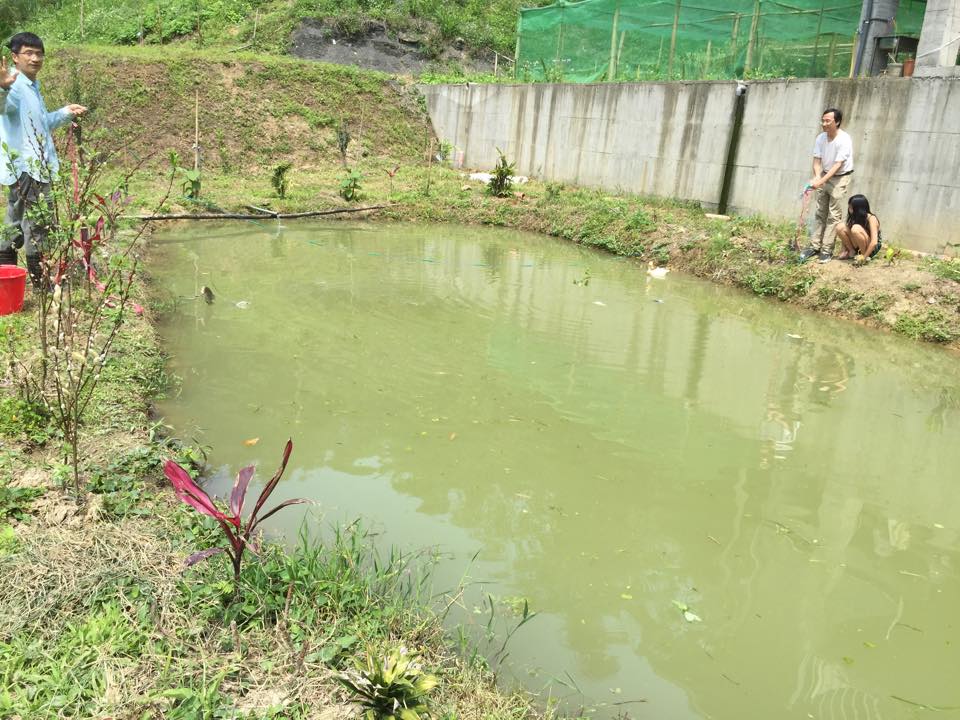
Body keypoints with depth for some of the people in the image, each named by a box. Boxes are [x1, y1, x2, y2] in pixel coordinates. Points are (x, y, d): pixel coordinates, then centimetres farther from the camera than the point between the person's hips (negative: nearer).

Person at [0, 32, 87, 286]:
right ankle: (39, 279, 1)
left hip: (35, 166, 10)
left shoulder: (33, 87, 18)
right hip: (26, 167, -10)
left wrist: (65, 113, 25)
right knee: (38, 225, -6)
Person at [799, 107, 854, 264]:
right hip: (824, 176, 6)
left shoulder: (844, 140, -23)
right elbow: (817, 161, -5)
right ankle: (815, 246, 14)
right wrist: (817, 176, -24)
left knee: (834, 215, -5)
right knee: (820, 213, 9)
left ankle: (827, 250, -4)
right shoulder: (820, 138, -5)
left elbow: (837, 165, -27)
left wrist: (821, 181, -35)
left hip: (840, 178, -6)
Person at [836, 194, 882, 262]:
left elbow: (874, 242, -31)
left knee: (856, 229, -33)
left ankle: (864, 255, -17)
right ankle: (852, 252, -1)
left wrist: (863, 257, -29)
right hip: (859, 246, 6)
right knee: (840, 228, -14)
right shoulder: (854, 217, -5)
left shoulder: (871, 218, -23)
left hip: (871, 248, -6)